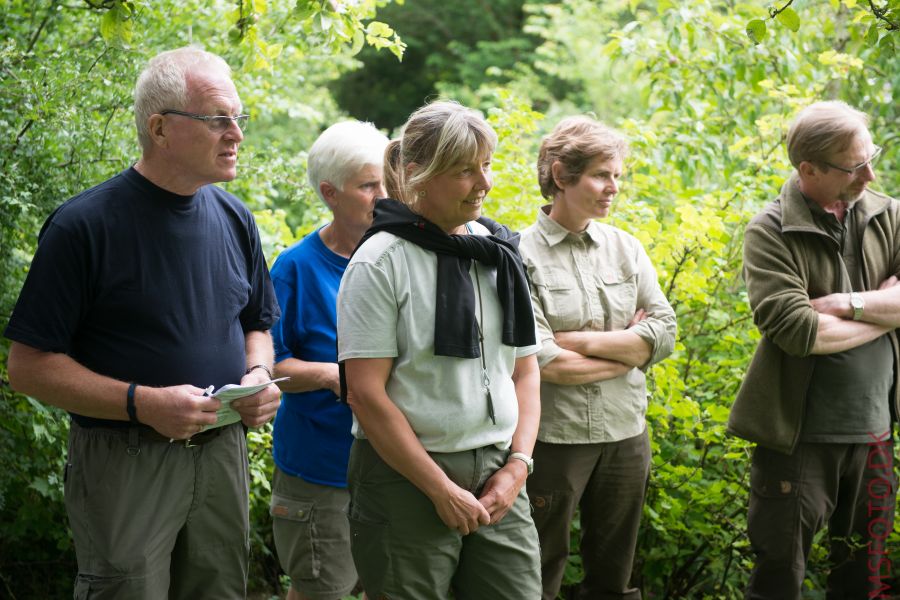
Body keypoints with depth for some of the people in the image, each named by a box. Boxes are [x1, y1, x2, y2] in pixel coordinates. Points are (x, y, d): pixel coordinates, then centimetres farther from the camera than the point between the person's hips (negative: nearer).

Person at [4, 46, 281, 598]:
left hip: (222, 451, 6)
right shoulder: (84, 225, -13)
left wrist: (260, 375, -2)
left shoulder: (236, 220, 7)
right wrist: (143, 403, -22)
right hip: (125, 464, -5)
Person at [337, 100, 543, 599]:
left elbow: (525, 369, 13)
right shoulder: (381, 262, -8)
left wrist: (518, 465, -1)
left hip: (496, 477, 5)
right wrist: (442, 489, -13)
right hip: (407, 477, -5)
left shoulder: (498, 253, 9)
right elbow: (365, 393, -13)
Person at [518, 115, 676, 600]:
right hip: (552, 438, -5)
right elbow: (540, 361, -18)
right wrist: (629, 349, -7)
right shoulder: (522, 254, -10)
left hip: (625, 434, 5)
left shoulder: (626, 248, 6)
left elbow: (664, 333, -2)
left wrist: (582, 341, -13)